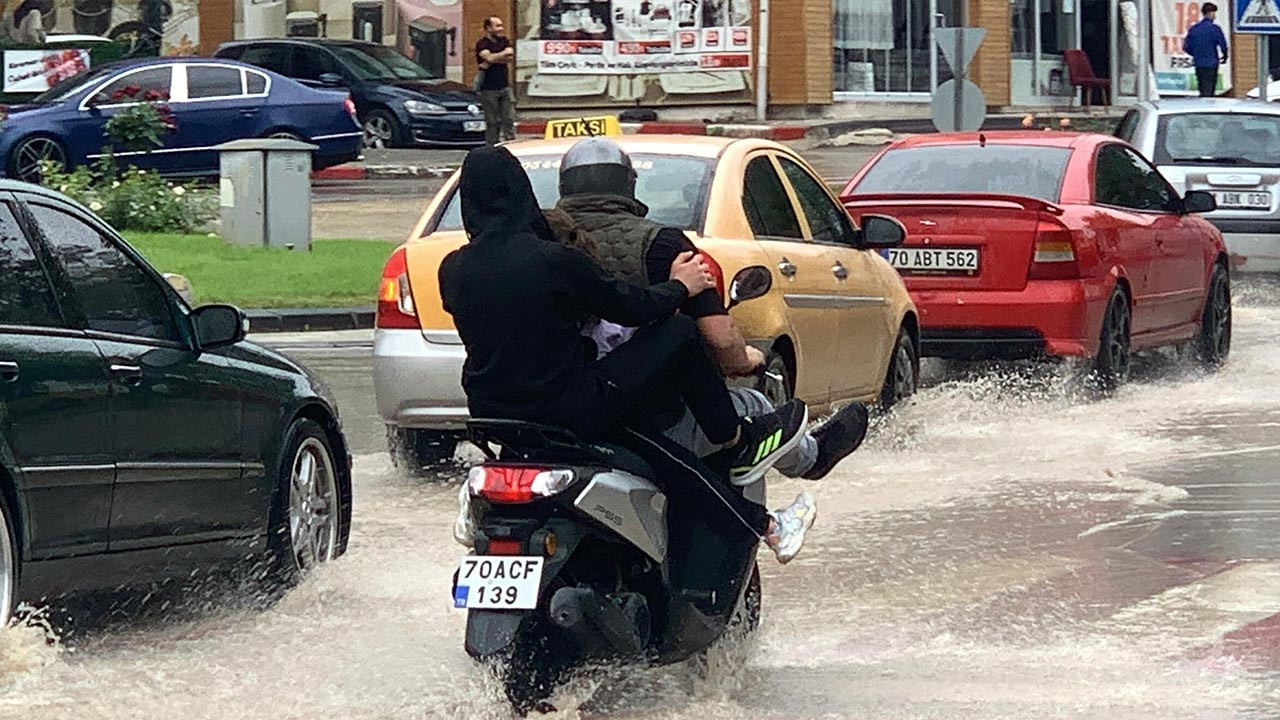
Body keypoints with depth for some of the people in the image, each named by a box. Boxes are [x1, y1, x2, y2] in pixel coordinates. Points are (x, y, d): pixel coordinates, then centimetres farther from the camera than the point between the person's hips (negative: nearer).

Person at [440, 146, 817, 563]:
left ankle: (763, 525, 27)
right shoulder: (553, 260, -18)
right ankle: (739, 443, 25)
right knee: (679, 334, 8)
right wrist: (680, 287, 14)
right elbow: (629, 306, -6)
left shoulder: (452, 271, -2)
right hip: (571, 411, -7)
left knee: (670, 459, 19)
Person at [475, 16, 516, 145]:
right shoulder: (482, 44, -5)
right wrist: (504, 53, -8)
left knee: (509, 119, 0)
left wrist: (494, 60, -16)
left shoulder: (504, 41, 11)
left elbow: (510, 57, -6)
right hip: (489, 89, -5)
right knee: (492, 122, -1)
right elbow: (489, 57, -23)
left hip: (504, 86, 5)